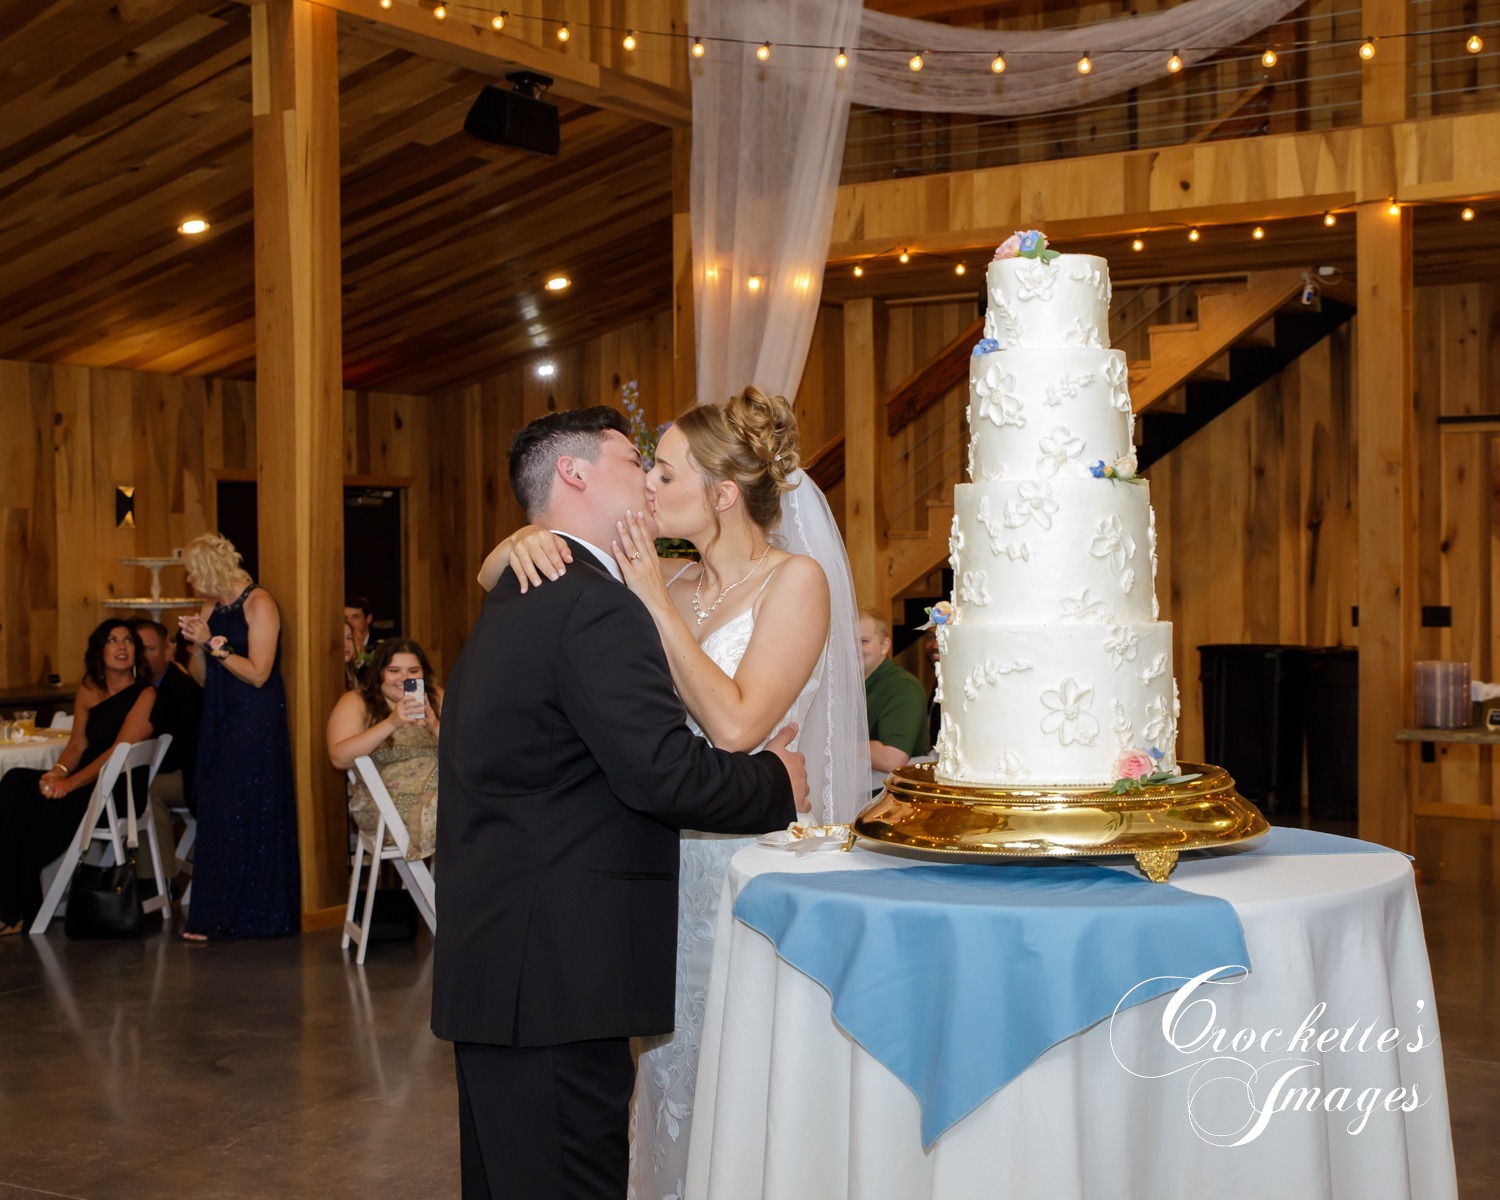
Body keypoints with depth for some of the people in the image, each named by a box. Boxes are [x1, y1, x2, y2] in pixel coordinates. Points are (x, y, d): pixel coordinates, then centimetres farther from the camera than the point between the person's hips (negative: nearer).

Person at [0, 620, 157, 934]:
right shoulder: (89, 688, 14)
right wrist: (57, 772, -11)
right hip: (86, 783, 6)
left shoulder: (145, 695, -6)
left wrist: (70, 783, -22)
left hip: (119, 794, -6)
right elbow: (77, 744, 11)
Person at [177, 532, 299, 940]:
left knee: (251, 818, -4)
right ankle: (215, 916, 10)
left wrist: (213, 643, -16)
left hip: (256, 725, -7)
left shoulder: (258, 604, -10)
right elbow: (202, 678, 15)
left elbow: (257, 673, -17)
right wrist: (197, 643, -2)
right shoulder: (211, 609, 11)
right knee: (215, 818, 5)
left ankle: (255, 914, 2)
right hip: (220, 723, 7)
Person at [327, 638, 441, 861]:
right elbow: (339, 758, -10)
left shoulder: (436, 697, 16)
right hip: (393, 800, -4)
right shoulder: (356, 703, 6)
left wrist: (435, 727, -11)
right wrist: (391, 723, -18)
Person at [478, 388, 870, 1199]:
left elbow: (736, 725, -21)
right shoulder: (667, 583, 6)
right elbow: (495, 578, 10)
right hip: (675, 864, 6)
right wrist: (525, 543, -13)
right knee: (674, 1068, 13)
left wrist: (658, 605, -16)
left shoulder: (796, 581, -9)